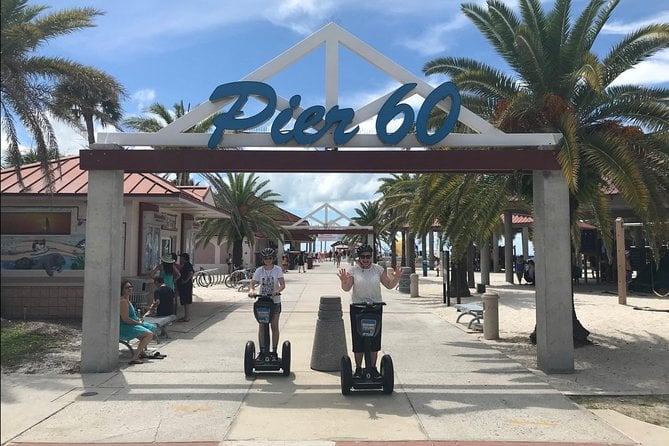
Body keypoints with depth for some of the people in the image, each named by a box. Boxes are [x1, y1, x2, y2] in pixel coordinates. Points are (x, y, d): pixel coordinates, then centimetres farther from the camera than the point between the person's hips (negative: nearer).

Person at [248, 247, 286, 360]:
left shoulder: (278, 269, -5)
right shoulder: (259, 270, 1)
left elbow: (282, 284, -13)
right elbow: (252, 283, -5)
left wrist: (277, 291, -33)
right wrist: (251, 290, -27)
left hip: (275, 301, -1)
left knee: (274, 327, 4)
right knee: (261, 327, 2)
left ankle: (274, 351, 13)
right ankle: (261, 351, 10)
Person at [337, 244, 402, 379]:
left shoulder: (378, 269, 4)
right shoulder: (353, 270, -2)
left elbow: (389, 285, 5)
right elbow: (347, 288, -10)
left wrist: (396, 277, -13)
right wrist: (344, 281, -31)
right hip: (357, 308, -2)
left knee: (374, 339, 7)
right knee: (358, 339, 3)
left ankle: (373, 368, 20)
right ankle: (358, 369, 14)